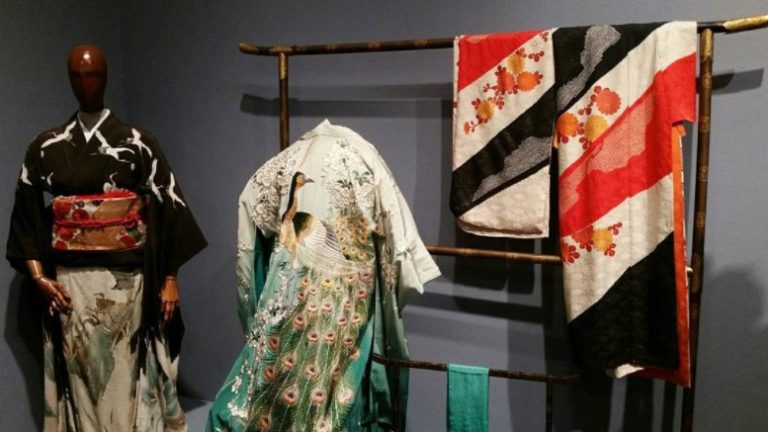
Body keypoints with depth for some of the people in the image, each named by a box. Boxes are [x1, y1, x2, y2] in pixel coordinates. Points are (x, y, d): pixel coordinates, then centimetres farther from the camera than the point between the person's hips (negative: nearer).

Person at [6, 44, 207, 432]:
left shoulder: (138, 143, 1)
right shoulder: (46, 148, 6)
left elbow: (168, 210, -2)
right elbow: (27, 216, 7)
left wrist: (170, 278, -6)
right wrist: (38, 275, -4)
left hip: (128, 279, -1)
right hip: (70, 281, 2)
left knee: (130, 375, 4)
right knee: (81, 377, 9)